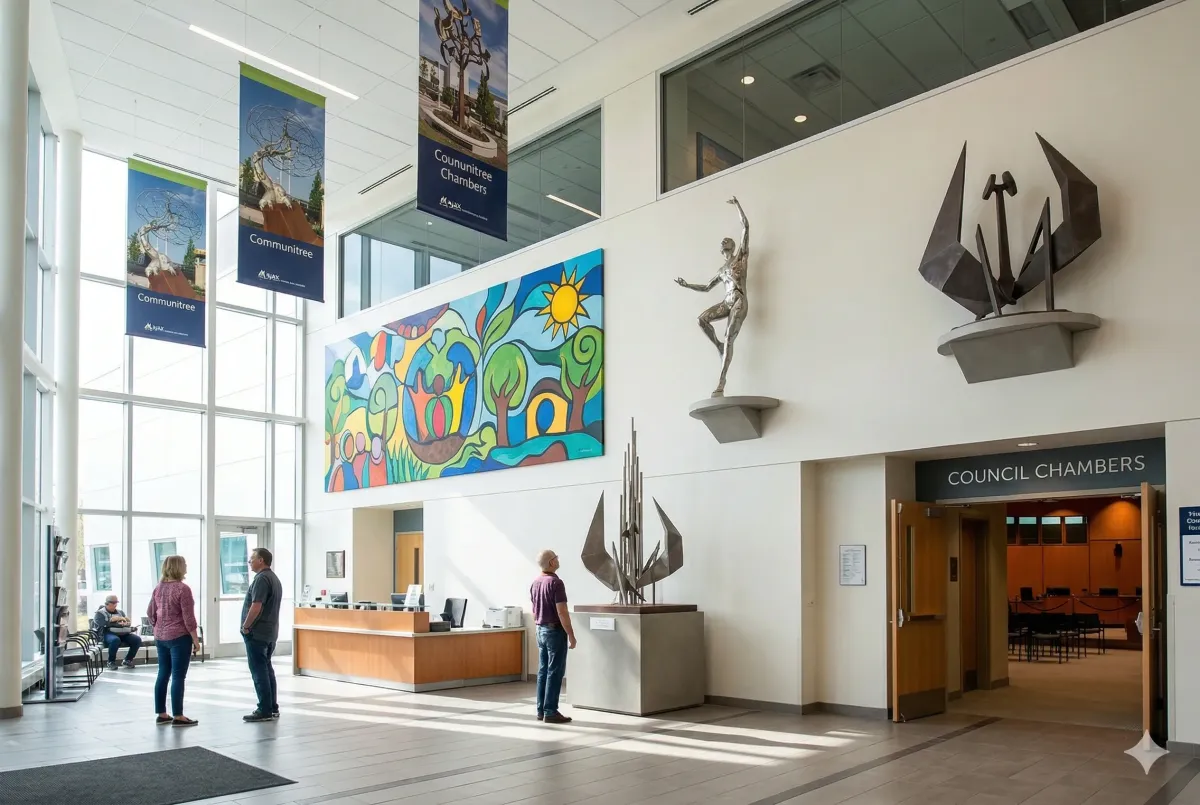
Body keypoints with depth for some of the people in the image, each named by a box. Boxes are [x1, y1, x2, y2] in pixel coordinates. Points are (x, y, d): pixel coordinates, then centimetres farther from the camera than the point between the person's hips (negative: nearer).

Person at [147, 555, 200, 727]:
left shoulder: (158, 588, 8)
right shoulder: (183, 589, -15)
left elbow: (150, 613, 15)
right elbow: (188, 618, -16)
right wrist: (196, 640, -10)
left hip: (161, 638, 8)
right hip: (179, 637, -8)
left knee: (163, 675, 12)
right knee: (178, 677, -3)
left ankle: (161, 715, 18)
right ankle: (178, 717, -1)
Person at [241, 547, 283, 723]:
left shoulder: (262, 578, -16)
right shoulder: (274, 578, 16)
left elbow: (256, 607, -24)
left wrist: (245, 626, -13)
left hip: (257, 632, -10)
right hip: (270, 632, 10)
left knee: (259, 671, -6)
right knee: (267, 669, 14)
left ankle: (265, 711, -5)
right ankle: (272, 708, 17)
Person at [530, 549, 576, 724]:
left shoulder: (535, 583, 8)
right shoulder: (556, 582, -18)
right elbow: (562, 612, -21)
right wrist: (571, 635, -15)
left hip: (541, 631, 9)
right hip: (555, 631, -9)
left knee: (543, 671, 11)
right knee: (555, 672, -4)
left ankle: (541, 710, 14)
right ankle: (550, 712, -3)